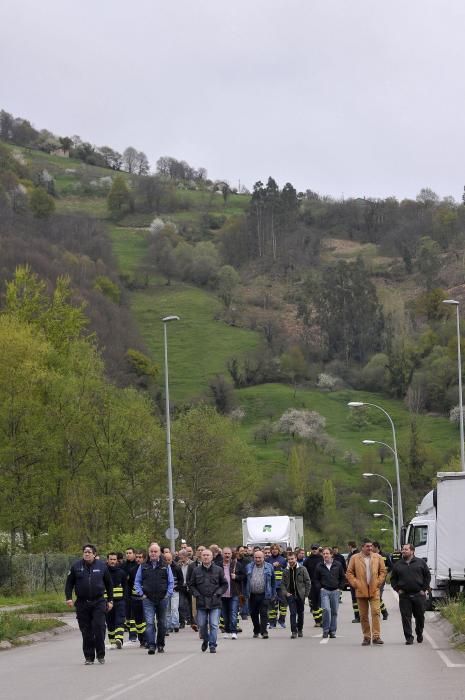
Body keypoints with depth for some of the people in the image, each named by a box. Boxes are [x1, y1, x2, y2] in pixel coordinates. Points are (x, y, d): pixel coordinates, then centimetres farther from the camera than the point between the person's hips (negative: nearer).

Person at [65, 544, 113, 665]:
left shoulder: (101, 566, 5)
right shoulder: (76, 566, 4)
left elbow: (109, 584, 12)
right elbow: (69, 583, 8)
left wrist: (110, 600, 10)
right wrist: (69, 598, -5)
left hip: (98, 602, -1)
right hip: (82, 603, 1)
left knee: (99, 628, -9)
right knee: (86, 631, 3)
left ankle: (100, 655, 4)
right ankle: (89, 657, 10)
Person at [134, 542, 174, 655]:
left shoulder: (165, 566, 5)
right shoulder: (143, 567, 6)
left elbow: (171, 582, 10)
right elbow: (137, 581, 12)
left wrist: (168, 594, -1)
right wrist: (141, 593, 1)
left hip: (162, 599, 1)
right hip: (148, 599, -1)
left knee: (162, 623, 9)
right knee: (149, 622, -11)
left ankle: (160, 645, 21)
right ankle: (151, 645, -16)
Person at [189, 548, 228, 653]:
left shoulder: (218, 570, 4)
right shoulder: (196, 570, 7)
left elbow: (224, 584, 10)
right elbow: (191, 585, 13)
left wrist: (218, 593, -4)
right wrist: (196, 594, -2)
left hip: (215, 602, -2)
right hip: (201, 602, 2)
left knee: (214, 625, -6)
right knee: (202, 624, 6)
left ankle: (212, 645, 0)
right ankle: (205, 640, 31)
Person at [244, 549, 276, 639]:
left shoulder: (269, 567, 3)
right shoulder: (249, 567, 8)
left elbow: (273, 582, 6)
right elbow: (245, 581, 11)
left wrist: (273, 594, 4)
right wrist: (245, 593, 7)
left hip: (264, 595, -3)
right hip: (252, 595, 3)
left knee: (264, 614, -9)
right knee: (253, 614, 11)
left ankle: (264, 631, -8)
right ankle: (256, 631, 26)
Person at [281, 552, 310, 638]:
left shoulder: (302, 569, -2)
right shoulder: (286, 571, 5)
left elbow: (307, 582, -1)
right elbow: (283, 583, 10)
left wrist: (306, 593, -6)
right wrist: (285, 593, -5)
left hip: (300, 595, 0)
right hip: (290, 595, 0)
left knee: (300, 613, 10)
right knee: (293, 613, -9)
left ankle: (300, 630, 26)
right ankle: (294, 631, -10)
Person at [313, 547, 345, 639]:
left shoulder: (338, 565, 3)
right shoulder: (319, 566, 3)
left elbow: (343, 577, 12)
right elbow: (316, 579, 12)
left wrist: (340, 588, 3)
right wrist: (320, 588, 0)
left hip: (335, 591, 1)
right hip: (324, 591, -1)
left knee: (334, 612, 5)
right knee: (326, 609, -17)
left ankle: (332, 631, 14)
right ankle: (325, 630, -7)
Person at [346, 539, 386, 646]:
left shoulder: (377, 557, 8)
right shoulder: (354, 558, 4)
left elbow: (383, 571, 11)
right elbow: (349, 573, 5)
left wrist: (379, 582, 0)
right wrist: (355, 584, -5)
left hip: (374, 590, 0)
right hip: (361, 591, 0)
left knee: (375, 612, -12)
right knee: (363, 616, 5)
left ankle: (376, 636, -11)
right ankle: (366, 637, 12)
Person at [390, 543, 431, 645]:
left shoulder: (420, 563, 5)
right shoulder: (398, 565, 9)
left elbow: (427, 576, 7)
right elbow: (393, 579, 15)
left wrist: (424, 589, -1)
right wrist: (397, 589, 1)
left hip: (419, 594, -1)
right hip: (404, 595, 1)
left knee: (420, 616, 8)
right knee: (406, 617, -5)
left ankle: (419, 634, 31)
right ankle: (409, 637, -2)